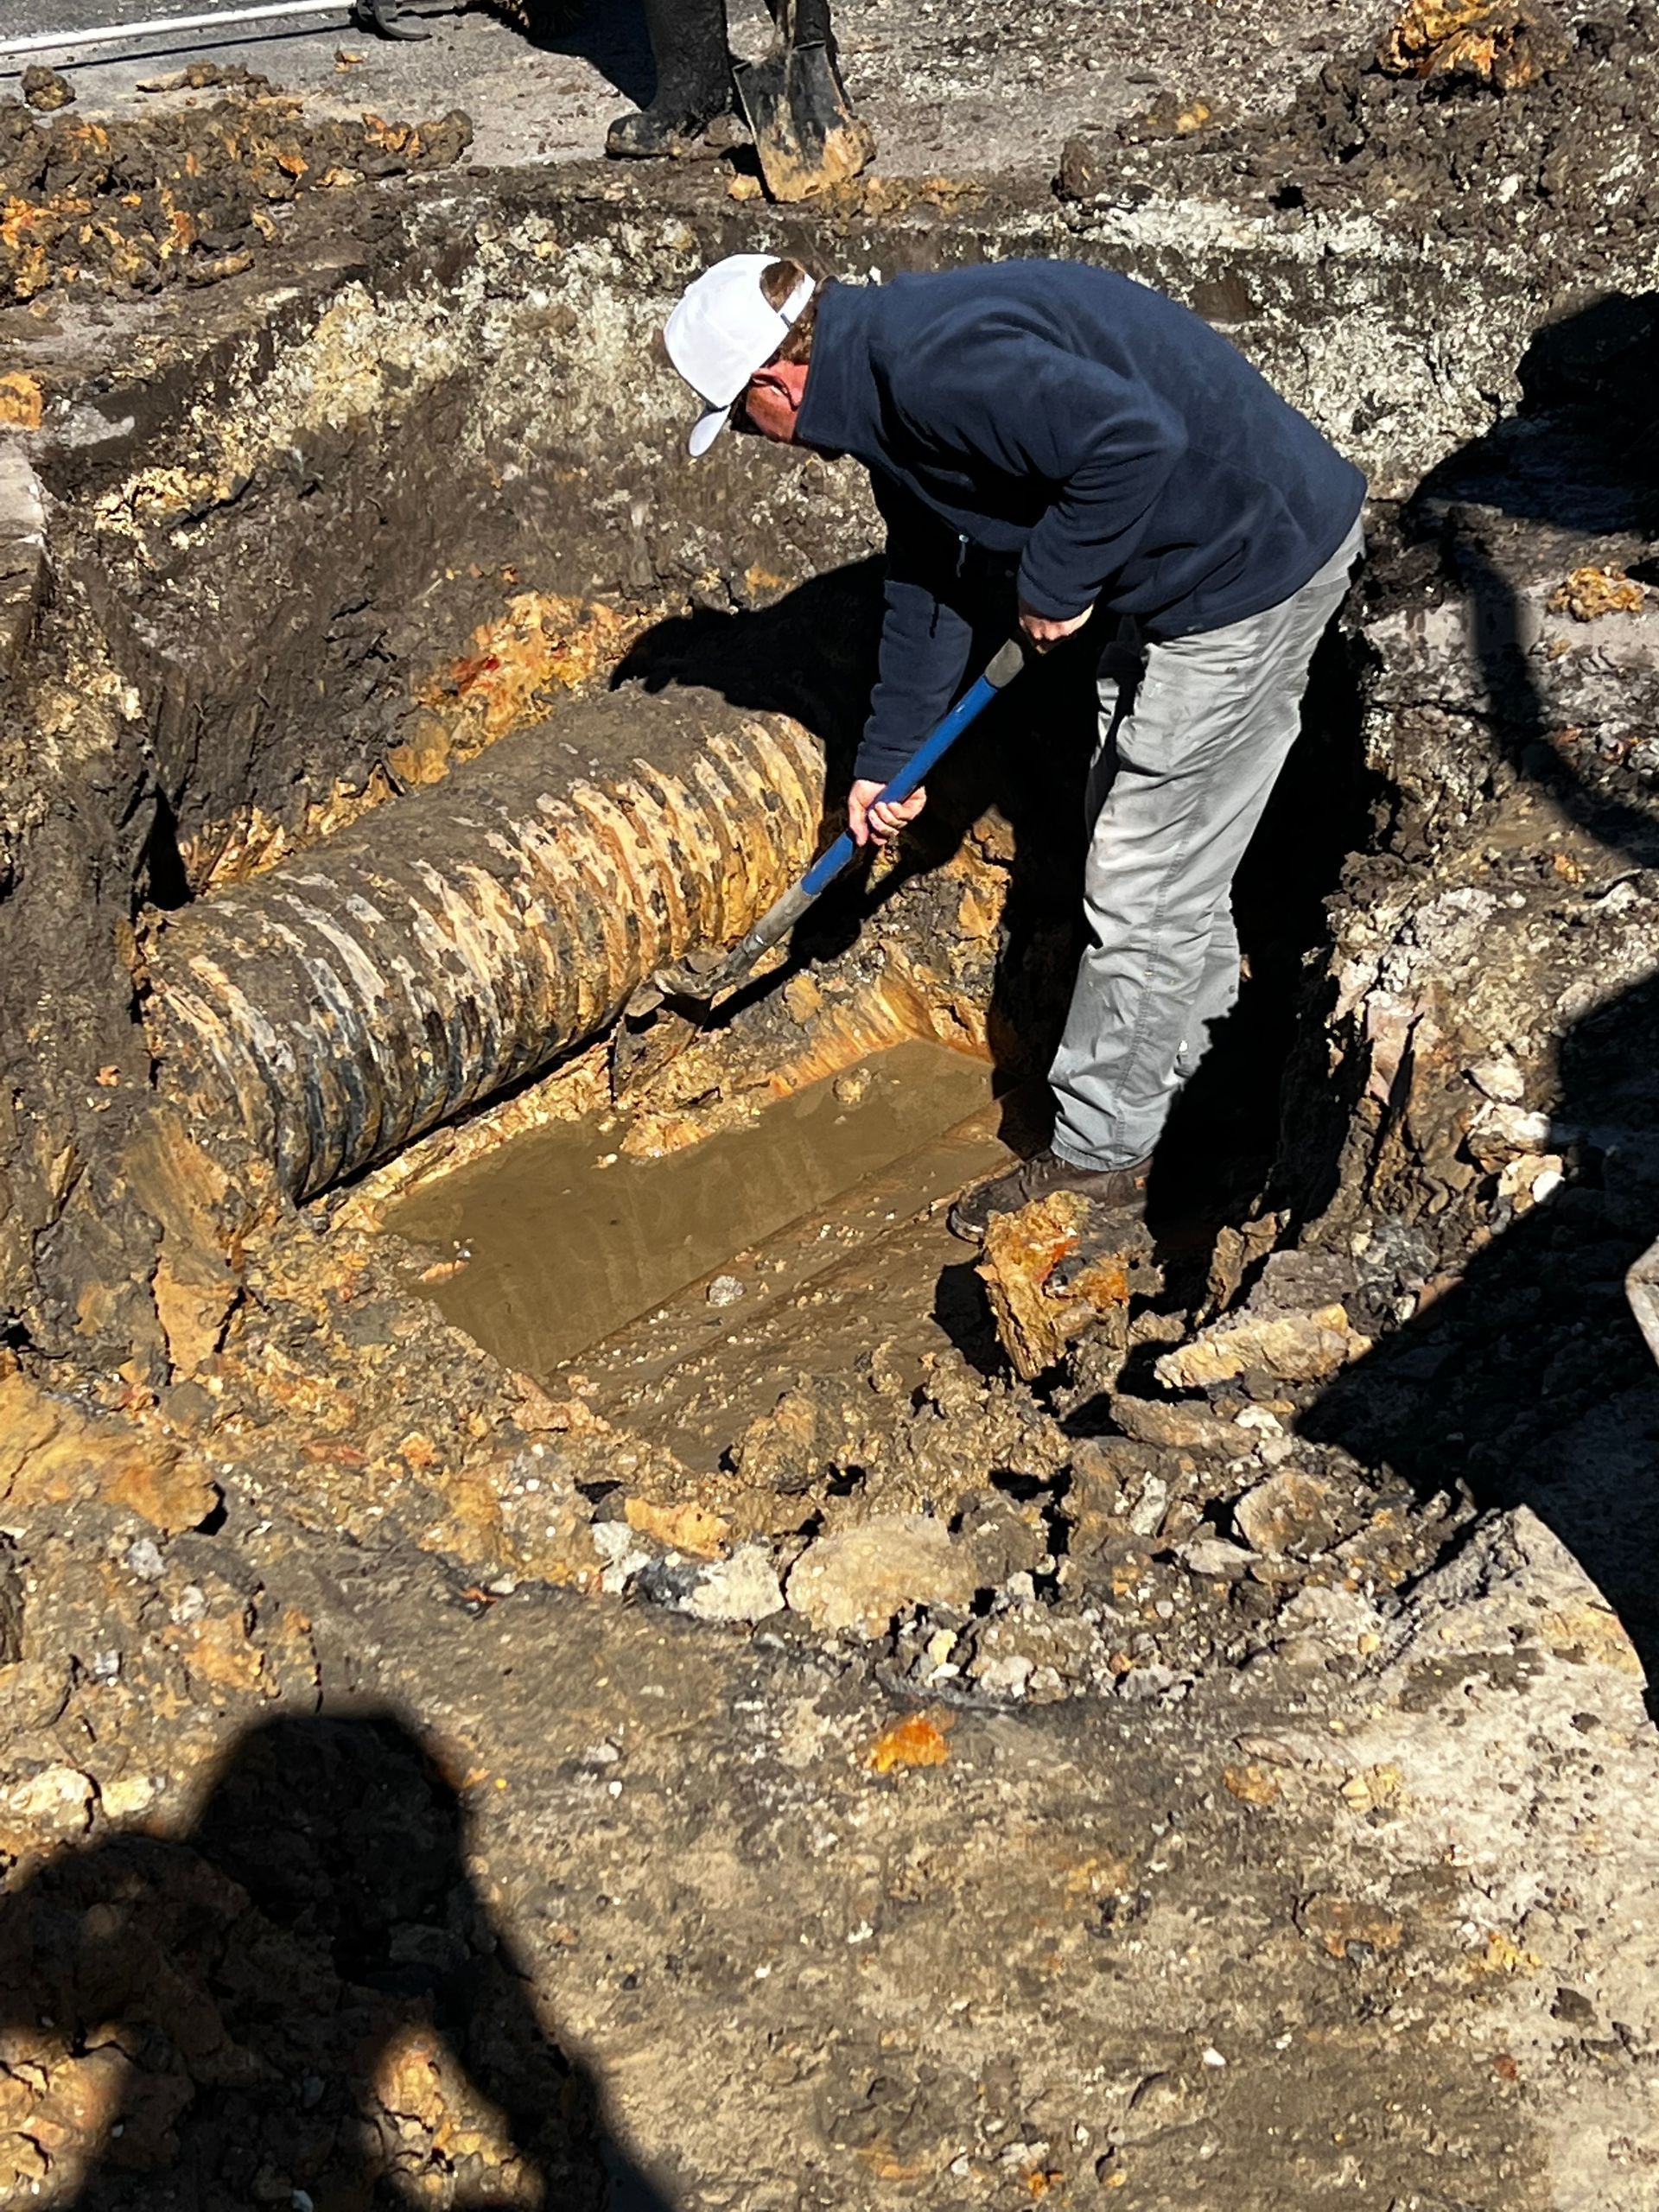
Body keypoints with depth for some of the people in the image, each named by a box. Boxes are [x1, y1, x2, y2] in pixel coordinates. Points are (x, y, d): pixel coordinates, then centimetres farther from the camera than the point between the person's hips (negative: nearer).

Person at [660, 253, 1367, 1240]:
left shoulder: (938, 371, -25)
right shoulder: (888, 381, 9)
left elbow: (1137, 439, -36)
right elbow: (931, 581, 19)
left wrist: (1053, 583, -20)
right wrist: (887, 759, 24)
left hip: (1255, 560, -10)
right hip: (1208, 563, 10)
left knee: (1145, 886, -1)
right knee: (1173, 856, 24)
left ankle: (1099, 1155, 13)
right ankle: (1190, 1046, 43)